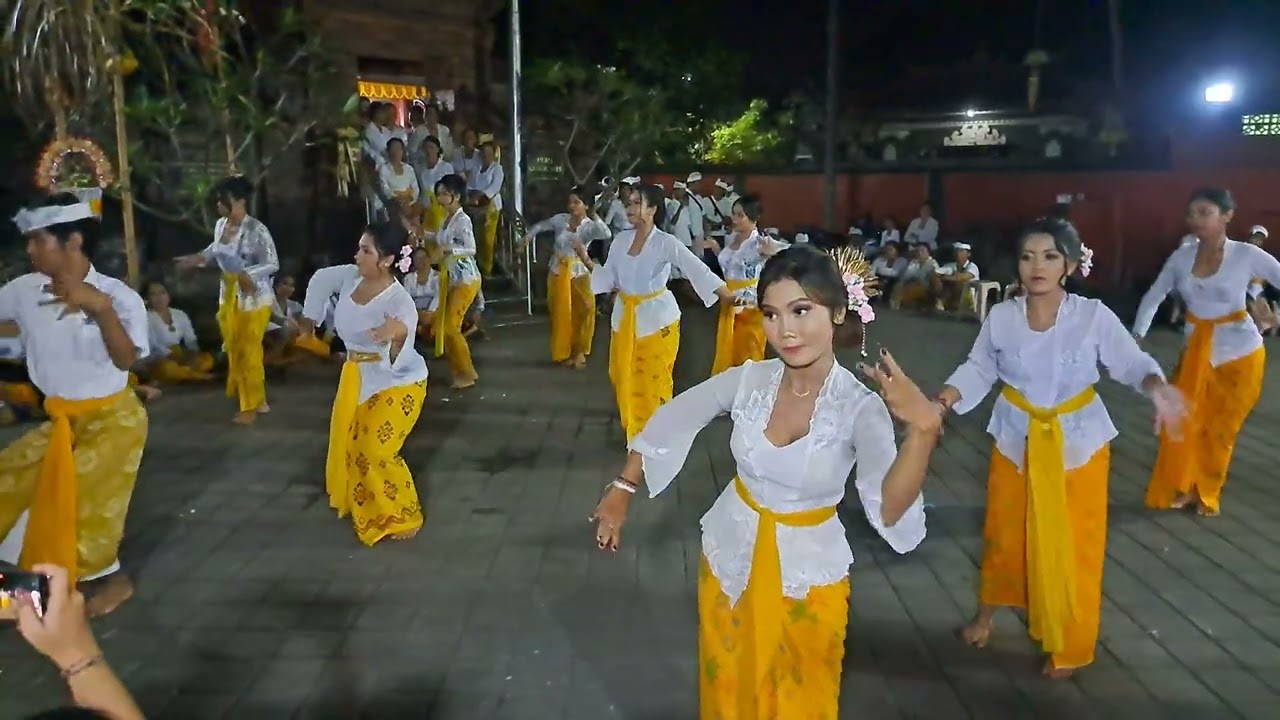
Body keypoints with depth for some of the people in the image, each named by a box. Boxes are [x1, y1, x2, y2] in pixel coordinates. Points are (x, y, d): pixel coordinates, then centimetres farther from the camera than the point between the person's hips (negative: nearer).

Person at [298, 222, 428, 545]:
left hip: (396, 382, -8)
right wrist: (310, 316, 19)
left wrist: (399, 333, -60)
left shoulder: (400, 302, -30)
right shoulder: (352, 276, -11)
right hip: (356, 377, 8)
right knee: (347, 445, 19)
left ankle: (403, 518, 14)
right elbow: (321, 279, 13)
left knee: (377, 452, -7)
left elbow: (398, 359, -40)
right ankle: (360, 503, 44)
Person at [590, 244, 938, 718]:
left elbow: (889, 511, -37)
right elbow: (671, 421, 0)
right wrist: (621, 492, 3)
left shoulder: (860, 408, -23)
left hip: (807, 571, -2)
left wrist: (923, 430, -52)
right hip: (730, 556, 2)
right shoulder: (748, 380, -15)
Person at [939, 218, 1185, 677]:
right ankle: (987, 612, 41)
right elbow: (979, 370, -1)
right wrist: (943, 399, -17)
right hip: (1017, 438, 2)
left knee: (1073, 543, 8)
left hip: (1078, 441, -1)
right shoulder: (1001, 317, -11)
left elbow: (1131, 363, -12)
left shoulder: (1093, 316, -17)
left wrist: (1157, 386, -33)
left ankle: (1067, 645, 28)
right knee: (1005, 531, 16)